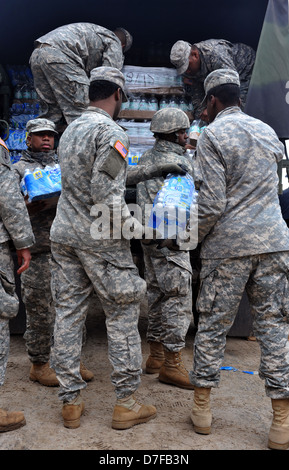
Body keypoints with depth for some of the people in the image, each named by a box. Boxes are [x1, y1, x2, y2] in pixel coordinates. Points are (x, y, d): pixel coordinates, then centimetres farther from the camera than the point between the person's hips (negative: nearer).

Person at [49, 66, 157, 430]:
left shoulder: (70, 130, 16)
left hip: (63, 234, 8)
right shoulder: (111, 132, -11)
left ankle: (70, 402, 17)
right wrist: (135, 227, -8)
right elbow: (107, 195, -20)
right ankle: (126, 403, 9)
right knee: (122, 313, 2)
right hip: (100, 238, -8)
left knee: (68, 314, 8)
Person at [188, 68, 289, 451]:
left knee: (213, 324, 7)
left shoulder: (213, 135, -4)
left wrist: (194, 237, 3)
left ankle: (202, 408, 19)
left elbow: (211, 203, -12)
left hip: (228, 246, -4)